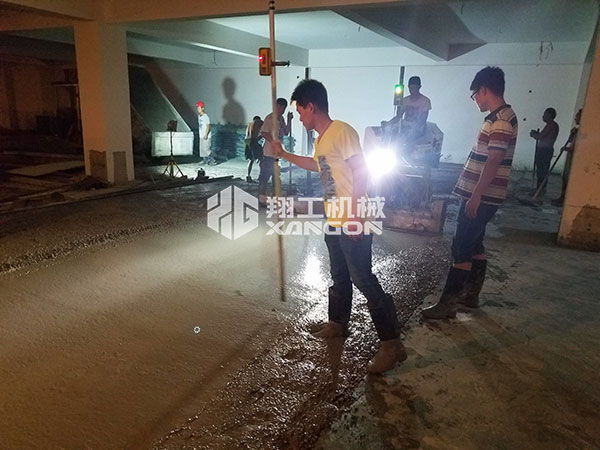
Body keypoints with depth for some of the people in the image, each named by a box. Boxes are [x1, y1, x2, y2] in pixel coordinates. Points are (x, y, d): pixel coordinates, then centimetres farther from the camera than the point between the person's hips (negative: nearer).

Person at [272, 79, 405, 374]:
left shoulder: (342, 131, -14)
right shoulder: (320, 139, 15)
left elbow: (361, 172, -20)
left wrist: (354, 214, -23)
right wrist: (284, 155, 40)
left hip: (352, 223, -9)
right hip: (334, 222, 9)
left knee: (363, 279, -7)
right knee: (339, 277, 20)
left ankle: (391, 344, 2)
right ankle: (337, 323, 38)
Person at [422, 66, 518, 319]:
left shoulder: (501, 121, -17)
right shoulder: (499, 118, 15)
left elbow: (493, 162, -23)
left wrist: (475, 197, -23)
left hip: (482, 198, -10)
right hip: (480, 196, 10)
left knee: (461, 249, -6)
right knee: (474, 245, 17)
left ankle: (447, 304, 0)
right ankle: (471, 295, 29)